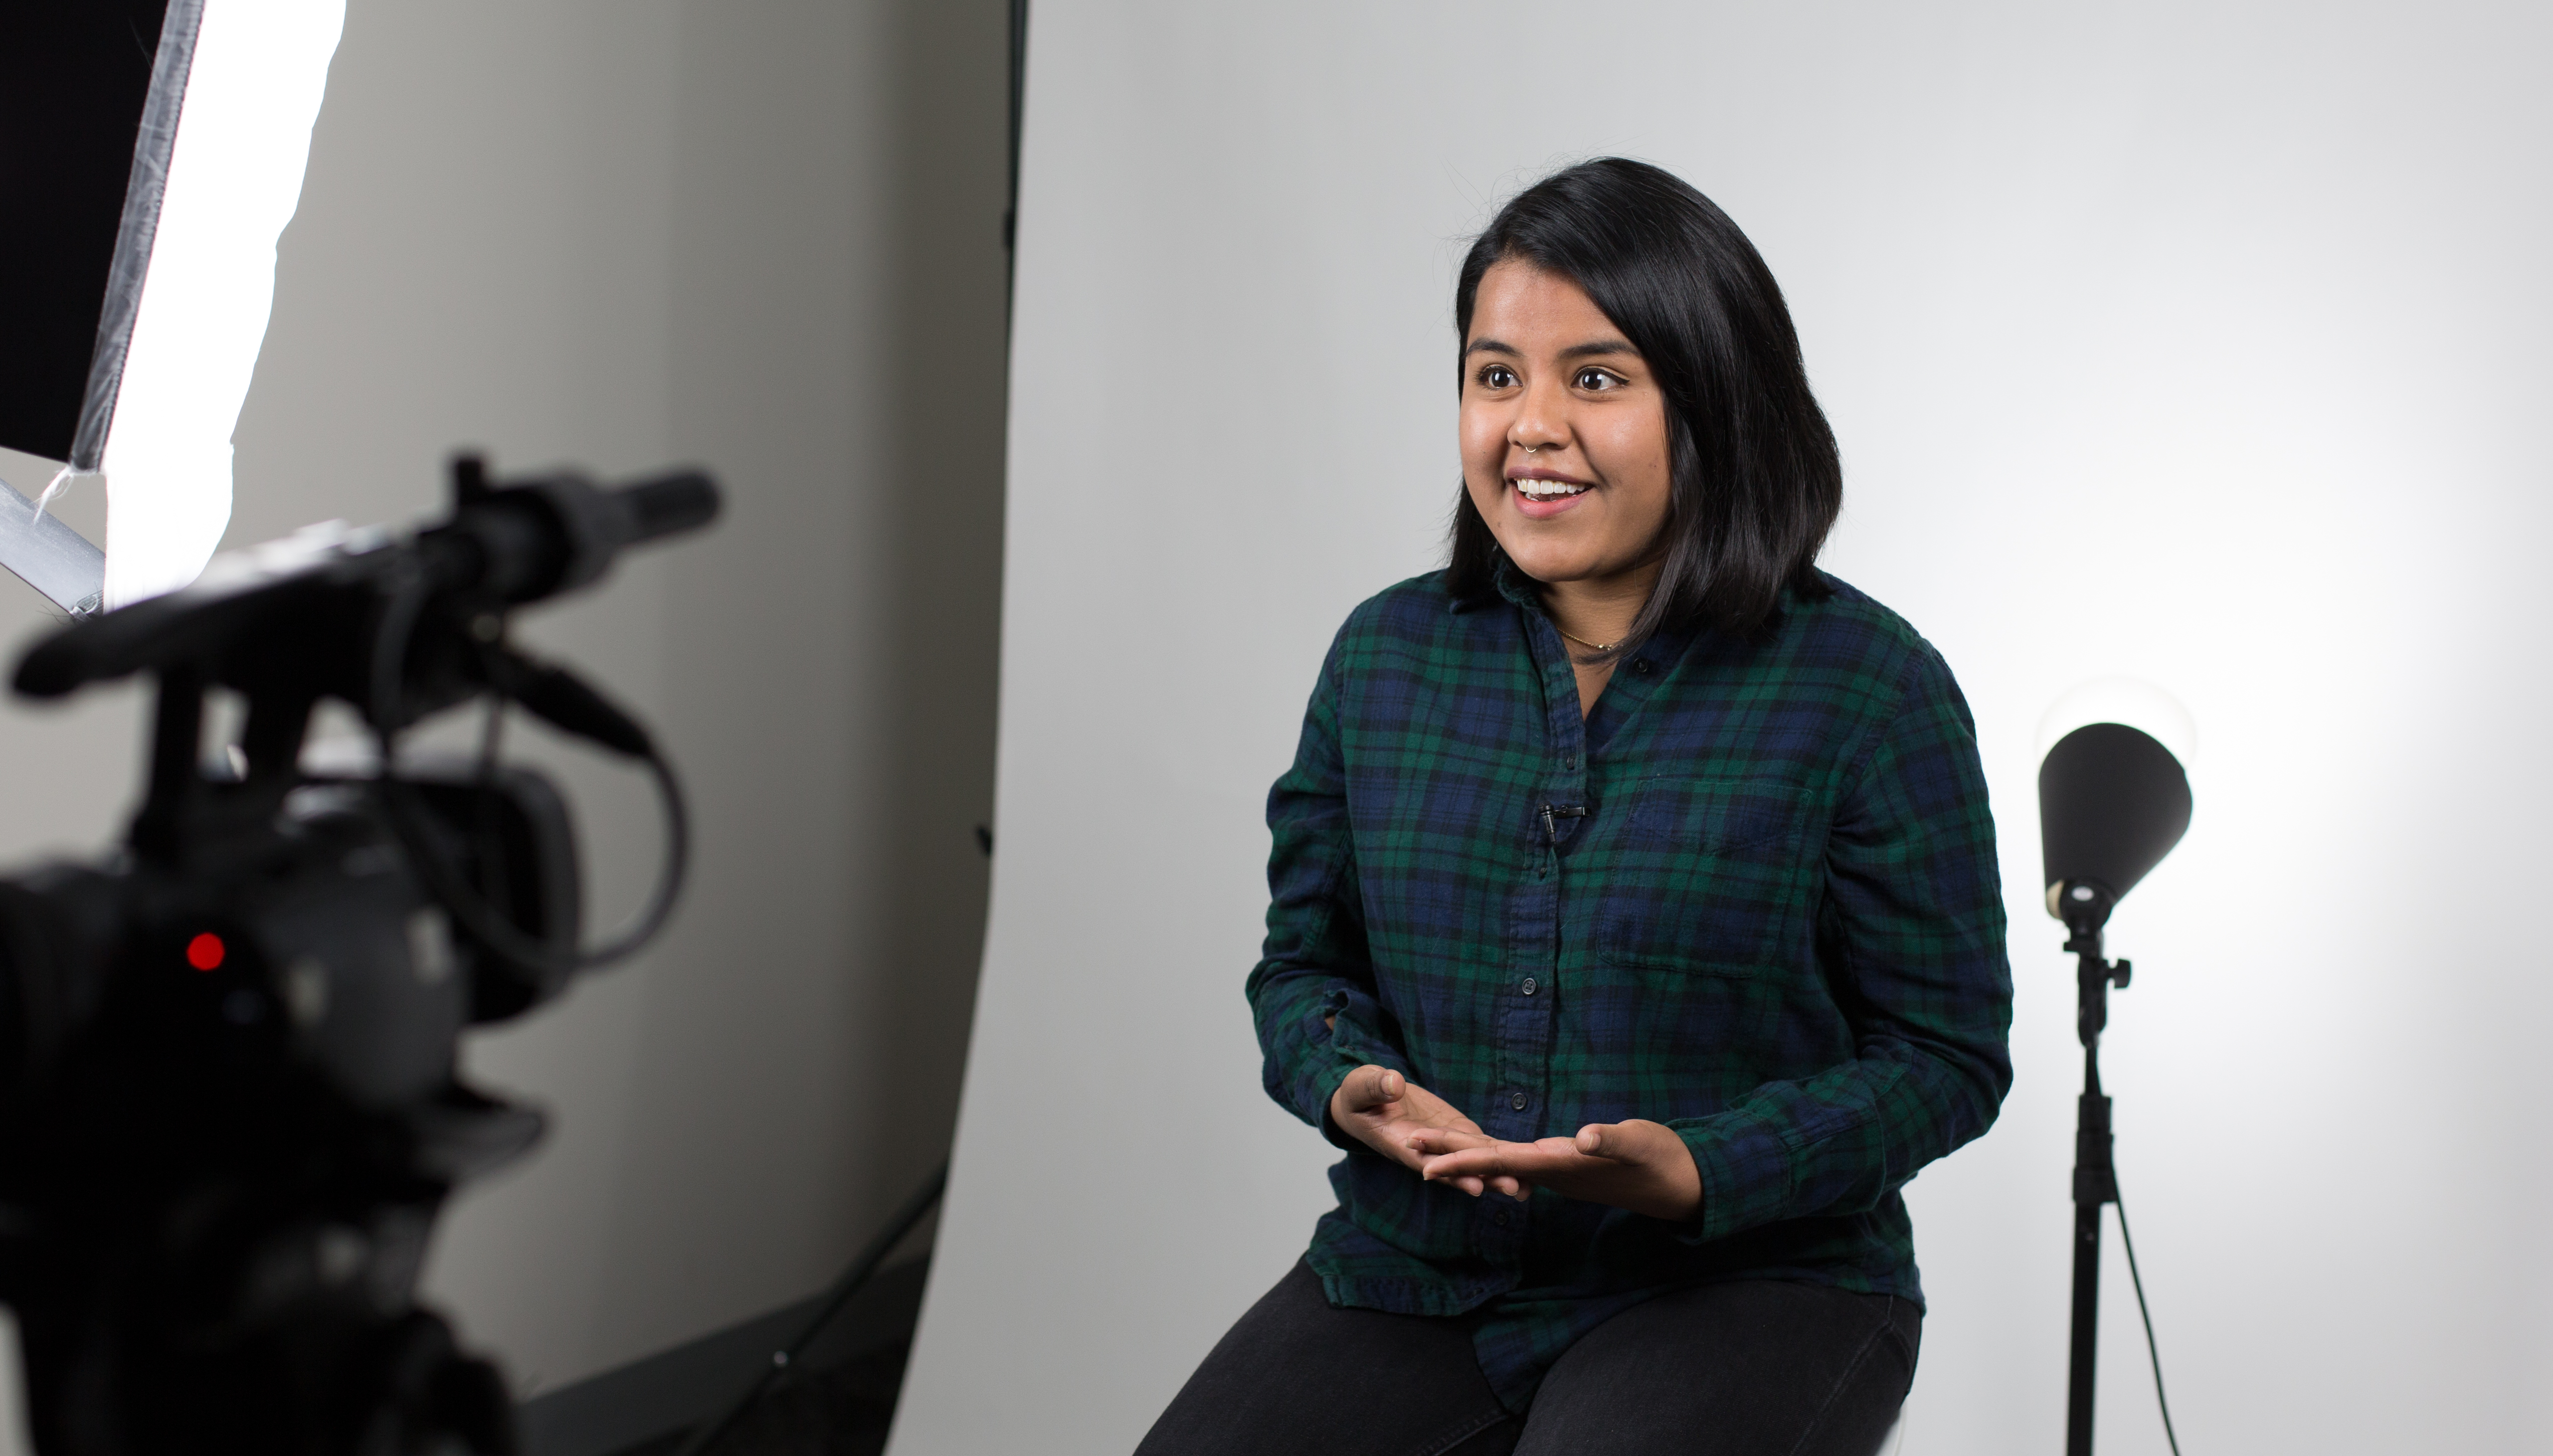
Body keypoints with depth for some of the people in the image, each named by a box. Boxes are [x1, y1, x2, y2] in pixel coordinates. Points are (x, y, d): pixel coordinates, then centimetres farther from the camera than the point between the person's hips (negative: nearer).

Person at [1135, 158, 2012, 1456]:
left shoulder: (1870, 690, -6)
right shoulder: (1384, 657, 6)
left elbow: (1946, 1050, -4)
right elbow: (1302, 966, 15)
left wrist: (1700, 1172, -19)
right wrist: (1352, 1088, -9)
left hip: (1748, 1286, -3)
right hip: (1416, 1274, 4)